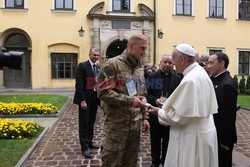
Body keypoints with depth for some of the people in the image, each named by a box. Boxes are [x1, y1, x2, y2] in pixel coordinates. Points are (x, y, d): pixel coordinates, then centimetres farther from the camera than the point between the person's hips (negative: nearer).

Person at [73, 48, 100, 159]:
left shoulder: (98, 68, 11)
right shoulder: (82, 66, -9)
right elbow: (79, 84, -15)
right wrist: (82, 100, -20)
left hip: (95, 99, 7)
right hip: (85, 99, -6)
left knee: (91, 122, 16)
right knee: (84, 123, 1)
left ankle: (89, 142, 29)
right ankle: (85, 147, 8)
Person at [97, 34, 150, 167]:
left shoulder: (140, 68, 11)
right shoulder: (112, 64, -12)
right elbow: (103, 92, -20)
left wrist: (144, 117, 13)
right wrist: (129, 101, -25)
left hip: (135, 123, 7)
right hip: (116, 123, -6)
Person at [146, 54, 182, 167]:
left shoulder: (178, 78, 2)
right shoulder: (152, 76, 0)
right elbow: (147, 93, -4)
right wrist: (155, 100, -21)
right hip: (155, 114, 0)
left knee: (167, 140, 14)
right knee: (155, 140, 12)